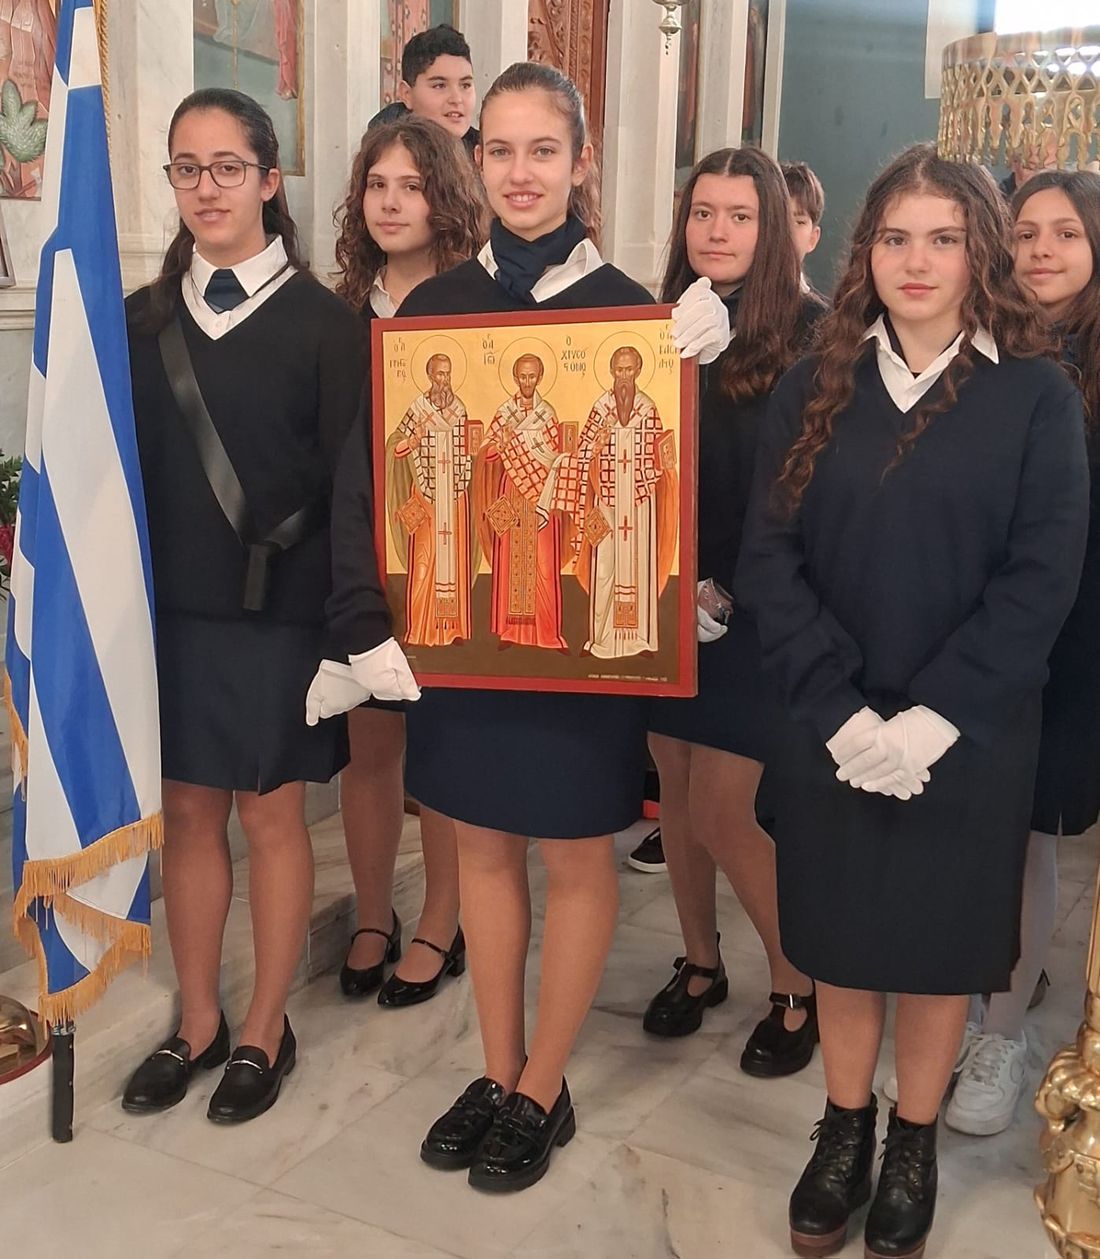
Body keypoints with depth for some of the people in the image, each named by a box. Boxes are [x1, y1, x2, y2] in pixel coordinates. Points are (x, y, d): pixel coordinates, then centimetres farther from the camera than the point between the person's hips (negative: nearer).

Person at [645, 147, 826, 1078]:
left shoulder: (812, 334, -8)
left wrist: (734, 586, -16)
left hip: (757, 615, -4)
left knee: (723, 814, -3)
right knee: (675, 797, 13)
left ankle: (798, 989, 20)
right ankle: (700, 964, 34)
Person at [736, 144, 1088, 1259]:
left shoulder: (1038, 397, -3)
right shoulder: (813, 390, 2)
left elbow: (1041, 578, -9)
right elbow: (768, 558, -4)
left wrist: (932, 718, -17)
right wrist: (839, 707, -15)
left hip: (967, 737, -1)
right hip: (829, 731, 2)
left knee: (939, 944, 12)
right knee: (840, 937, 14)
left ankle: (913, 1145, 34)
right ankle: (843, 1130, 35)